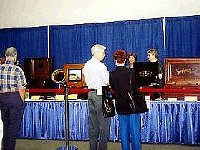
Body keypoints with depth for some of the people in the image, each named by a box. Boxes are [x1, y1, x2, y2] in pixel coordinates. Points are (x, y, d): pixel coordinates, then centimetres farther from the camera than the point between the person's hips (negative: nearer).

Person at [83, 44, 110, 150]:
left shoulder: (87, 65, 10)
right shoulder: (100, 65, -14)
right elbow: (108, 81, -12)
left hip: (91, 92, 8)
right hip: (100, 94, -8)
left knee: (93, 123, 12)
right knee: (104, 122, 0)